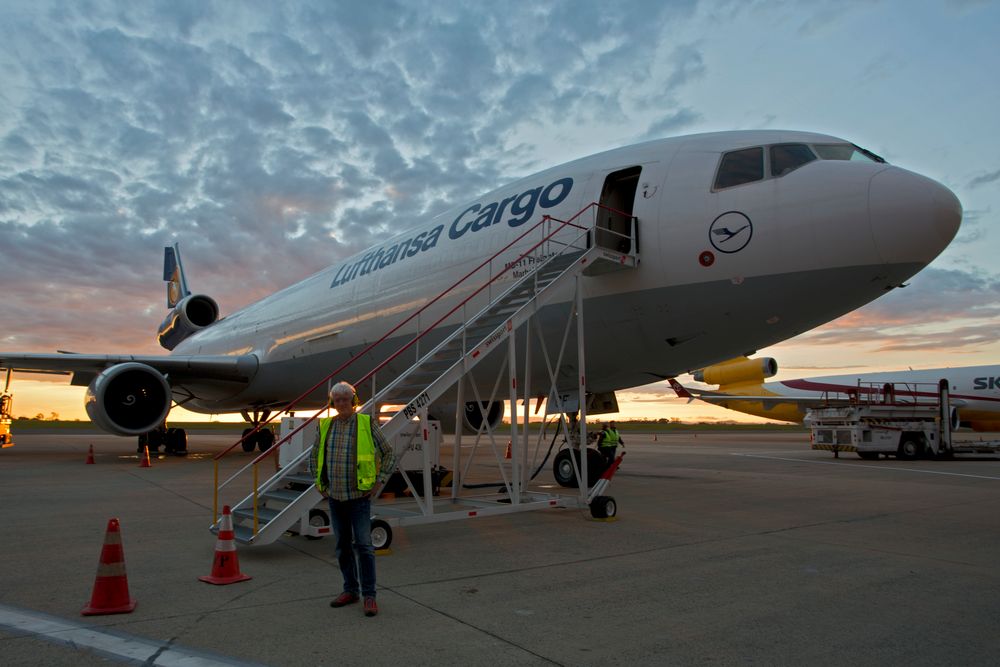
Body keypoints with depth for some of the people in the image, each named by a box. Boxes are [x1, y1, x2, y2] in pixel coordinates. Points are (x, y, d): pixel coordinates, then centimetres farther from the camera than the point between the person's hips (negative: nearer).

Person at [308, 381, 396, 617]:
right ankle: (350, 591, 24)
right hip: (335, 497, 4)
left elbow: (389, 454, 0)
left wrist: (378, 482, -5)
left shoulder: (367, 423, -7)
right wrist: (318, 483, 12)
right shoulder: (325, 426, 4)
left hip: (359, 496, -4)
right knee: (343, 546, 12)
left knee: (363, 545, -6)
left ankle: (369, 596, 1)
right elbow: (314, 456, 20)